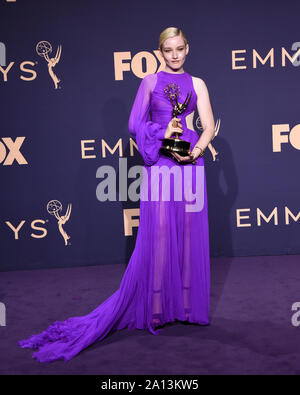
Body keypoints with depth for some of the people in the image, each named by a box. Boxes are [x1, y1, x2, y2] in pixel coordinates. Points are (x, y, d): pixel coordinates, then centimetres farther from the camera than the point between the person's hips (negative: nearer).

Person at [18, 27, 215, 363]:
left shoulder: (196, 84, 14)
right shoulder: (150, 81, 9)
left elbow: (209, 126, 6)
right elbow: (135, 124, 3)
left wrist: (196, 150, -11)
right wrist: (162, 132, -13)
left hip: (190, 165, 2)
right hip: (160, 166, -2)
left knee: (190, 234, 3)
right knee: (158, 235, -4)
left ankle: (188, 306, 14)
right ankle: (155, 309, 6)